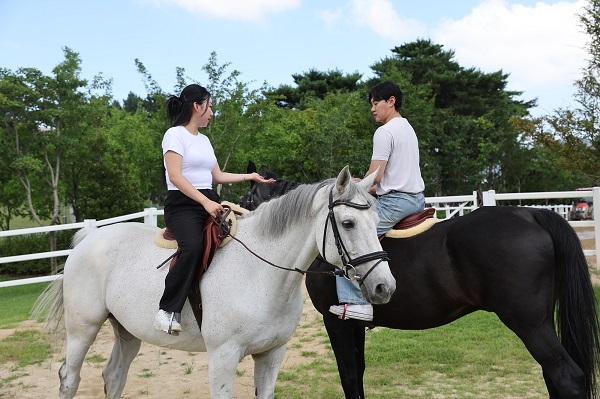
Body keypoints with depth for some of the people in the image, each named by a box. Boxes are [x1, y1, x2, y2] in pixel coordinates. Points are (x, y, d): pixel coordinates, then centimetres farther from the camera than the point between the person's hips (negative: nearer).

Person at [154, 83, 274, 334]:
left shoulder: (204, 140, 21)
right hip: (182, 204, -8)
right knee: (193, 247, -35)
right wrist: (205, 202, -24)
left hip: (210, 203, 8)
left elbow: (217, 176, 26)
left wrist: (251, 177, 26)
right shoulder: (175, 135, -4)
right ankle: (168, 311, -30)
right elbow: (175, 177, -15)